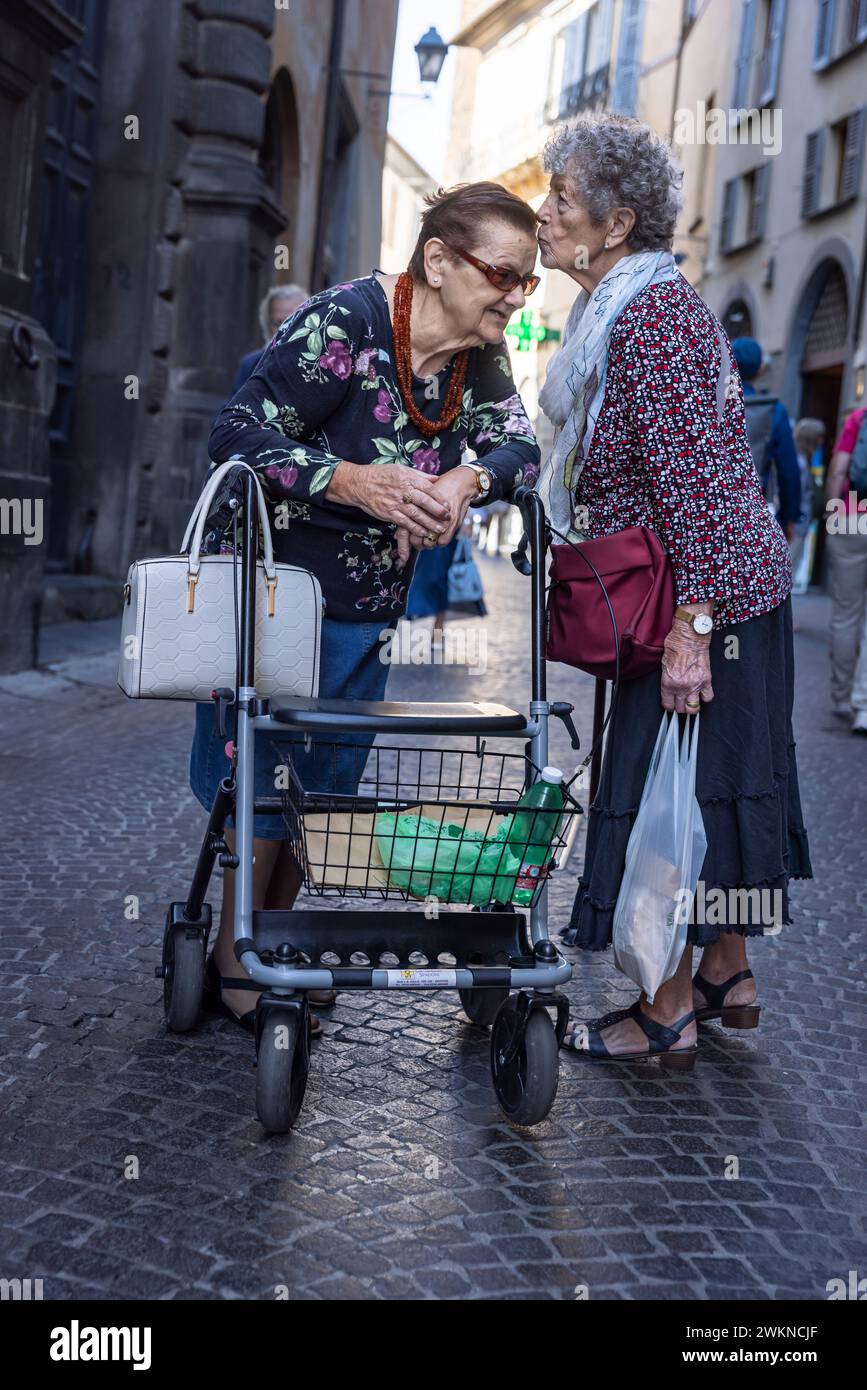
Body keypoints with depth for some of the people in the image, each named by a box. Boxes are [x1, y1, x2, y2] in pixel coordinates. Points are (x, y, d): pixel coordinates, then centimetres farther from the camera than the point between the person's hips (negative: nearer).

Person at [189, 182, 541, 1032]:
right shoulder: (343, 324, -22)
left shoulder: (477, 354, 0)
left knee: (324, 786, 11)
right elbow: (237, 433, -25)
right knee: (265, 779, 0)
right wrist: (358, 483, -37)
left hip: (367, 606, 7)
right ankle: (233, 967, 16)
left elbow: (518, 447, -6)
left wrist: (464, 482, -28)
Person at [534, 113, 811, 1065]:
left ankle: (670, 1013, 10)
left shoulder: (650, 311, -18)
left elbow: (694, 478, -23)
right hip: (728, 591, 10)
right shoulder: (620, 308, 13)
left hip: (705, 597, -10)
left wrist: (688, 628, -25)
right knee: (715, 784, 16)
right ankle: (728, 971, 30)